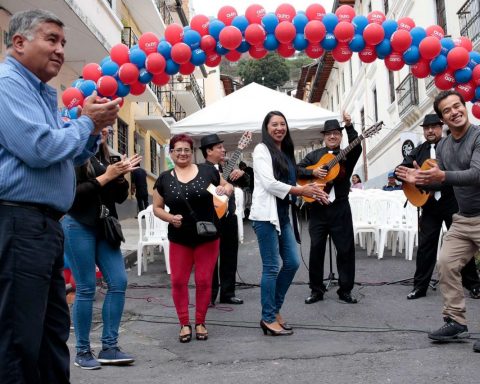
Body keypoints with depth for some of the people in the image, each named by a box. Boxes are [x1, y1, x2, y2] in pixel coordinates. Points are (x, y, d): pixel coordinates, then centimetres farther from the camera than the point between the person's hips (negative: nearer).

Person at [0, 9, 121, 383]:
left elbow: (65, 156, 26)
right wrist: (86, 122, -7)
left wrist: (93, 131, 8)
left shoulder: (43, 94, 20)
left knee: (53, 331, 16)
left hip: (45, 225, 10)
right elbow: (39, 149, -22)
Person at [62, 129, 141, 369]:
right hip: (78, 226, -7)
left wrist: (121, 176, -5)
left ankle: (109, 348, 8)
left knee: (118, 282, -1)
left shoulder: (104, 156, 14)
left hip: (103, 227, 7)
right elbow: (73, 193, -16)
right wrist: (105, 177, -16)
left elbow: (120, 197, 13)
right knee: (86, 288, -3)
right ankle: (82, 352, 10)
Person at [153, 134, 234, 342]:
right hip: (179, 239, 1)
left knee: (204, 281, 4)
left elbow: (228, 187, 12)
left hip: (207, 237, -1)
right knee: (178, 281, 1)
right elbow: (157, 207, 8)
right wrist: (170, 218, -11)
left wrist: (225, 189, -12)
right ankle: (184, 324, 15)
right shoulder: (164, 179, 3)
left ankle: (200, 323, 20)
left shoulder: (207, 170, -1)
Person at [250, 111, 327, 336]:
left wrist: (309, 190, 1)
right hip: (266, 215, -8)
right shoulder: (262, 150, -7)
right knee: (272, 267, -4)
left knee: (292, 262, 9)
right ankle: (269, 319, 6)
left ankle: (274, 310, 23)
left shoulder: (285, 152, 17)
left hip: (283, 214, 8)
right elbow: (269, 184, -16)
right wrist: (301, 190, -13)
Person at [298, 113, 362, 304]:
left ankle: (345, 290, 12)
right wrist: (313, 172, -14)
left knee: (346, 249, 1)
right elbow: (297, 169, 4)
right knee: (316, 249, 4)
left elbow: (357, 147, -17)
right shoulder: (314, 155, 11)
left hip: (340, 207, -1)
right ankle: (317, 290, 14)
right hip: (317, 207, 1)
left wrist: (349, 126, -28)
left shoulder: (347, 155, 5)